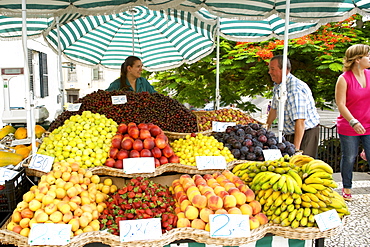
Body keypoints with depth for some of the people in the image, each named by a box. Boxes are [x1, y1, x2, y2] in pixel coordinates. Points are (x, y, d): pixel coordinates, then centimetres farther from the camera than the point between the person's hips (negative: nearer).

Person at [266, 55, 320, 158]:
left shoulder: (296, 88, -26)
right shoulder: (277, 85, 5)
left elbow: (300, 121, -30)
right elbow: (274, 108, 20)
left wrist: (296, 148, -32)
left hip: (306, 133, -8)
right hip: (289, 134, 8)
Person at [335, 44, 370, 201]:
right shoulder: (344, 79, -10)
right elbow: (340, 104, -14)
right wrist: (353, 122, -25)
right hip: (348, 129, -3)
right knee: (349, 158, 9)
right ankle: (346, 189, 27)